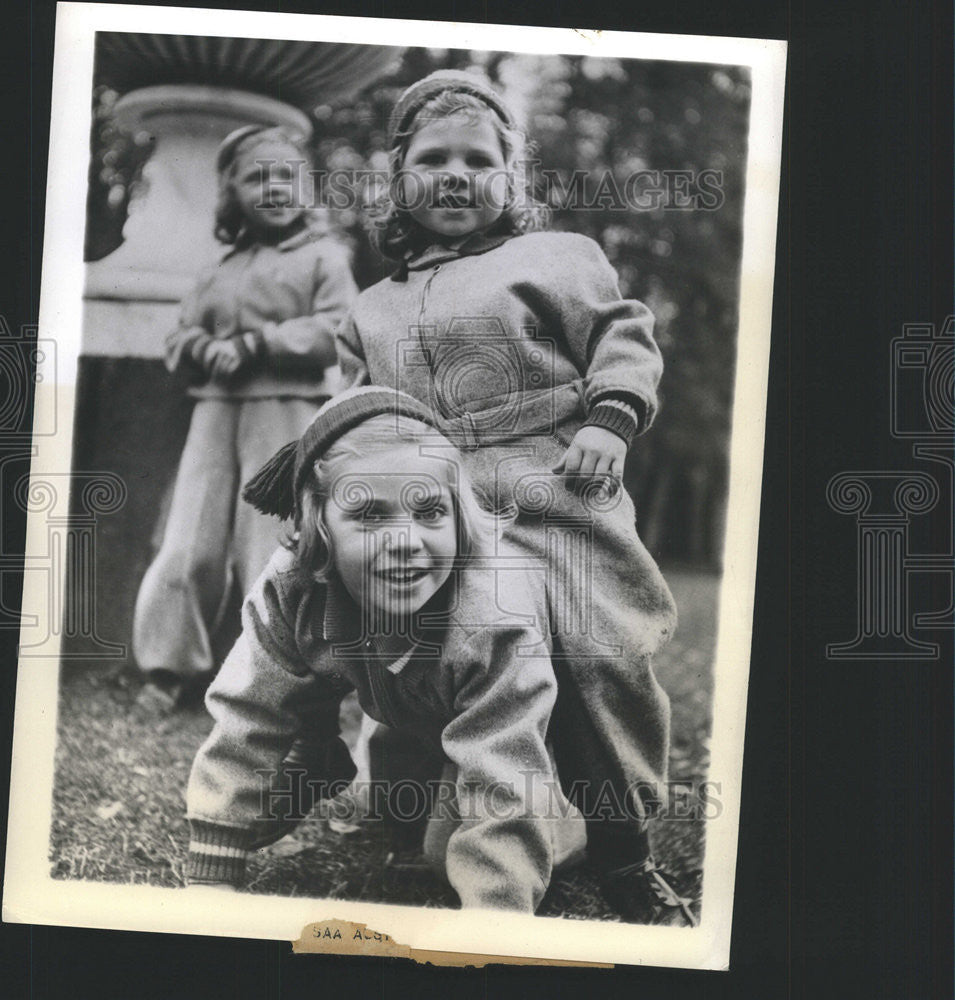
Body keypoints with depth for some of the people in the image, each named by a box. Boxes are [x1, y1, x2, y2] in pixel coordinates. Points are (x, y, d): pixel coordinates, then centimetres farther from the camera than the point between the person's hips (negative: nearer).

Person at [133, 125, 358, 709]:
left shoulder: (324, 255, 5)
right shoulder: (222, 271, 20)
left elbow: (337, 330, -10)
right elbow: (179, 338, 19)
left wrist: (257, 344, -15)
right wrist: (202, 347, -6)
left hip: (288, 413, -5)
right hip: (216, 410, 5)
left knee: (273, 545, -4)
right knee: (190, 544, 1)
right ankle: (173, 665, 11)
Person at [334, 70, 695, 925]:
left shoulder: (557, 256, 15)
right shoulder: (371, 311, 28)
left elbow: (624, 338, 6)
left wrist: (608, 419, -9)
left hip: (552, 496, -4)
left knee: (598, 656, -20)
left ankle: (626, 857, -4)